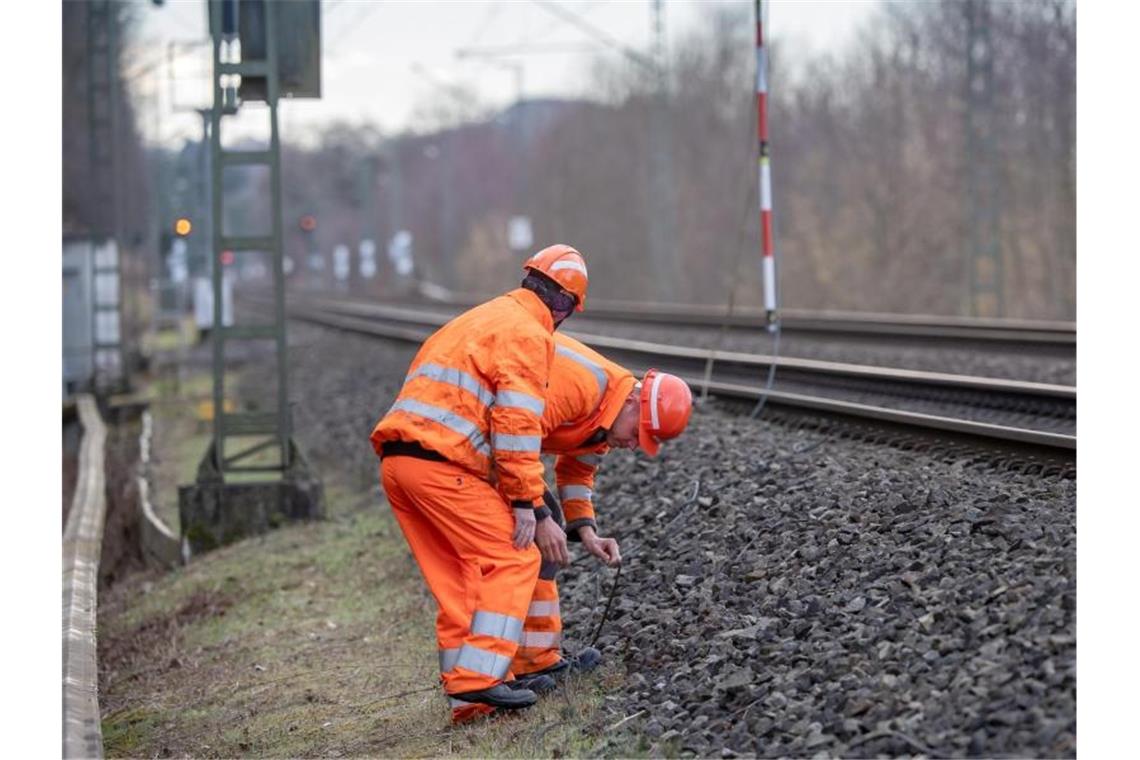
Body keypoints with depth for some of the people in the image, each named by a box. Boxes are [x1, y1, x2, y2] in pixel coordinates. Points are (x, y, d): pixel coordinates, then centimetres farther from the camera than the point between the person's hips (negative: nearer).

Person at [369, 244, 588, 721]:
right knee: (513, 559, -3)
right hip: (441, 463, -9)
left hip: (396, 461, 9)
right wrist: (526, 503, -12)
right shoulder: (529, 334, -3)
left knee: (458, 576, 13)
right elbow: (517, 423, -13)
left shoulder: (480, 320, 27)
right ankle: (480, 677, -12)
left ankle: (465, 683, 11)